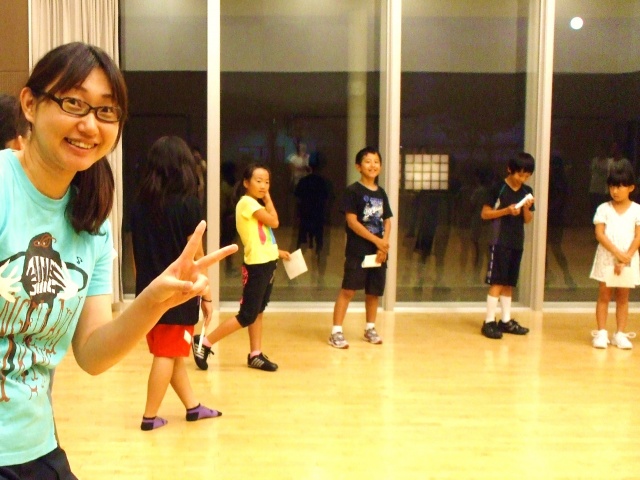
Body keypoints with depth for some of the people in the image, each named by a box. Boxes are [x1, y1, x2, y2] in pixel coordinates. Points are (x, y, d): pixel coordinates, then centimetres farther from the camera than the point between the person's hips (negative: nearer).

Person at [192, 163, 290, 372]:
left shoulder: (256, 204, 15)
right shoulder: (247, 202, -13)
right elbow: (274, 222, -19)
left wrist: (276, 252, 10)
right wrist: (268, 200, -8)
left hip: (266, 263, 10)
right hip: (256, 266, -10)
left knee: (258, 311, 12)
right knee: (247, 316, -6)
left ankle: (255, 355, 19)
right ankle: (204, 342, 1)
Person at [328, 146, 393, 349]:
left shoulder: (381, 193, 13)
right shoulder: (353, 191, -6)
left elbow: (387, 221, 11)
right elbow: (352, 221, -13)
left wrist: (384, 244, -7)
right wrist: (376, 240, -15)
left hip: (379, 251, 6)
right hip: (357, 251, -6)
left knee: (373, 292, 13)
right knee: (348, 290, -8)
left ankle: (370, 329, 28)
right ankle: (336, 331, -4)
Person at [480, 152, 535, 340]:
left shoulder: (527, 192, 8)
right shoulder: (498, 188, -7)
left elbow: (528, 220, 11)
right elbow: (485, 213, -8)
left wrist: (526, 208, -9)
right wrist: (506, 210, -19)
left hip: (517, 243, 6)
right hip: (499, 242, -6)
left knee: (509, 283, 12)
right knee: (497, 282, -7)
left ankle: (506, 321, 20)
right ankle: (489, 322, -2)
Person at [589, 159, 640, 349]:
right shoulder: (604, 209, -1)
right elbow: (599, 234, -8)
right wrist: (617, 253, -18)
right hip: (607, 258, -1)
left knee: (623, 297, 7)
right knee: (604, 295, 2)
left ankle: (620, 334, 12)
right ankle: (601, 333, 7)